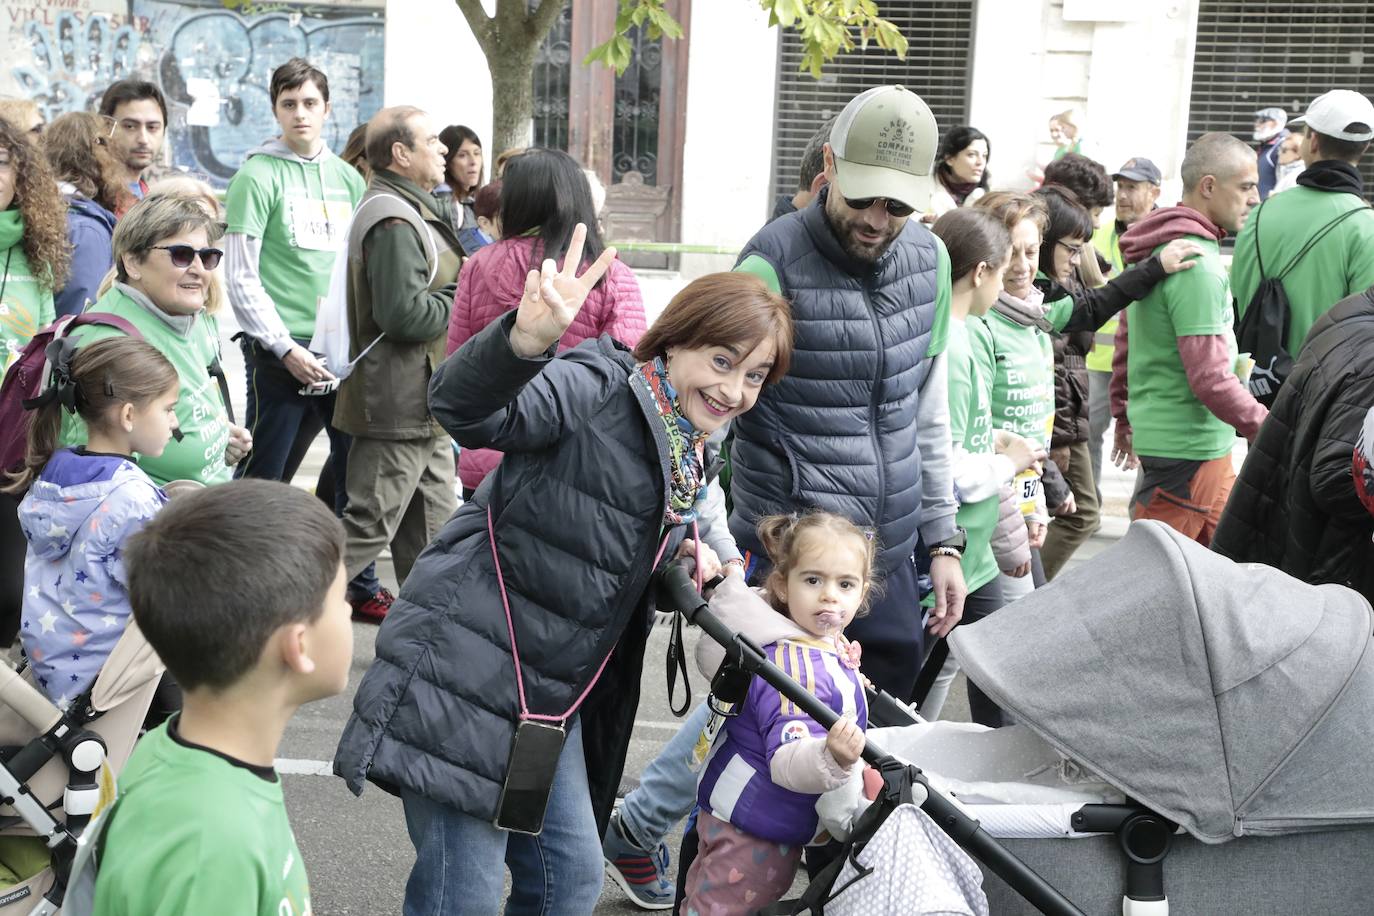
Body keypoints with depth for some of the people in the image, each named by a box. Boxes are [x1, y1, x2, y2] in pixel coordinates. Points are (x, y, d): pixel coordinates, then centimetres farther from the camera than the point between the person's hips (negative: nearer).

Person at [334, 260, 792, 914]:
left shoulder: (694, 455, 11)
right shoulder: (598, 390, -16)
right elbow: (467, 409, -34)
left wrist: (685, 553, 5)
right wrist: (527, 339, -55)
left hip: (550, 690, 9)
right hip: (468, 671, -8)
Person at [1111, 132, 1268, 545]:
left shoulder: (1157, 248, 12)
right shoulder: (1197, 263, -19)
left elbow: (1125, 343, 20)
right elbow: (1210, 379, -23)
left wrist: (1125, 417, 26)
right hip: (1188, 449, -10)